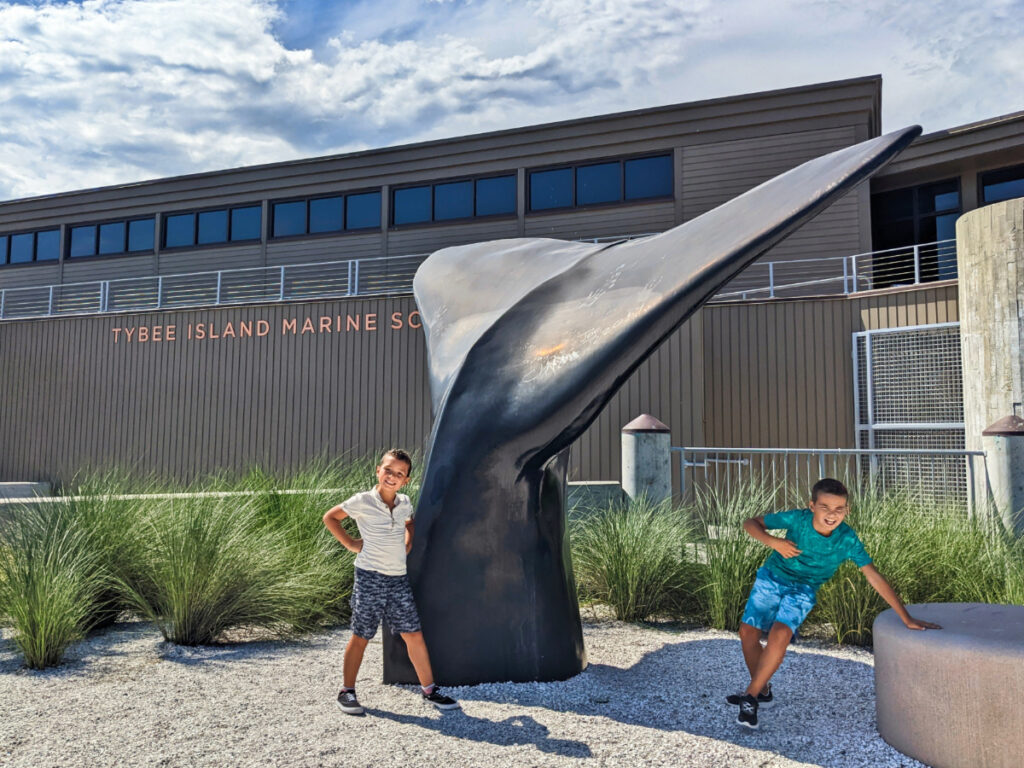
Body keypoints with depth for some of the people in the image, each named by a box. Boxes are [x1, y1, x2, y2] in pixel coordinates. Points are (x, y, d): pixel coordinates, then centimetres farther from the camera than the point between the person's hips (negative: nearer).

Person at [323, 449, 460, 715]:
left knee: (414, 635, 5)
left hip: (399, 578, 4)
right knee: (361, 636, 4)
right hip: (370, 577, -4)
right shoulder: (363, 501, -7)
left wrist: (407, 543, 12)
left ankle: (430, 689, 16)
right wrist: (350, 543, -2)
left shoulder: (405, 503, 8)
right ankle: (347, 691, 20)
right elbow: (330, 517, 3)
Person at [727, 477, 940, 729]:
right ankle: (762, 689, 23)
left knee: (780, 634, -24)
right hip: (772, 577, 1)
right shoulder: (797, 519, -23)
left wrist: (907, 619, -21)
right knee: (748, 632, -2)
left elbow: (874, 577, -21)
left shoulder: (848, 540, -23)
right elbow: (750, 523, -14)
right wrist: (772, 541, -32)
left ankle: (751, 696, -9)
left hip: (803, 589, -1)